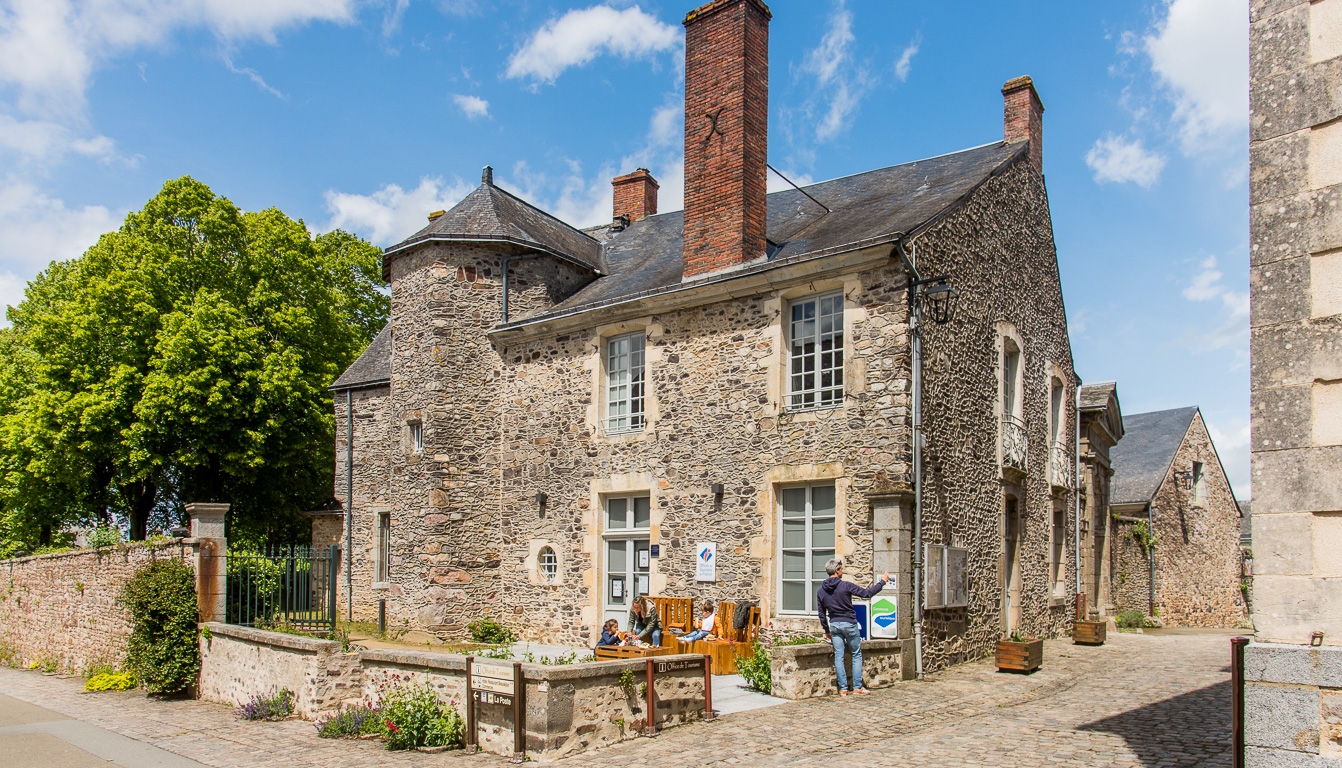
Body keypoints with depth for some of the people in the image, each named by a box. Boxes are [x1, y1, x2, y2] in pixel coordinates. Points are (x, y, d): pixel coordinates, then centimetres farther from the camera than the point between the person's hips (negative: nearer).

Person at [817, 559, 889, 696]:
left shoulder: (820, 591, 2)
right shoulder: (846, 586, -13)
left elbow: (822, 614, 9)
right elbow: (866, 593, -9)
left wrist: (827, 631, 19)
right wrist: (882, 581, 3)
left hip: (834, 625, 4)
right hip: (849, 624, -4)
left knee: (838, 656, 6)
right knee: (856, 655, 9)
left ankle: (843, 688, 5)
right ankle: (857, 687, 9)